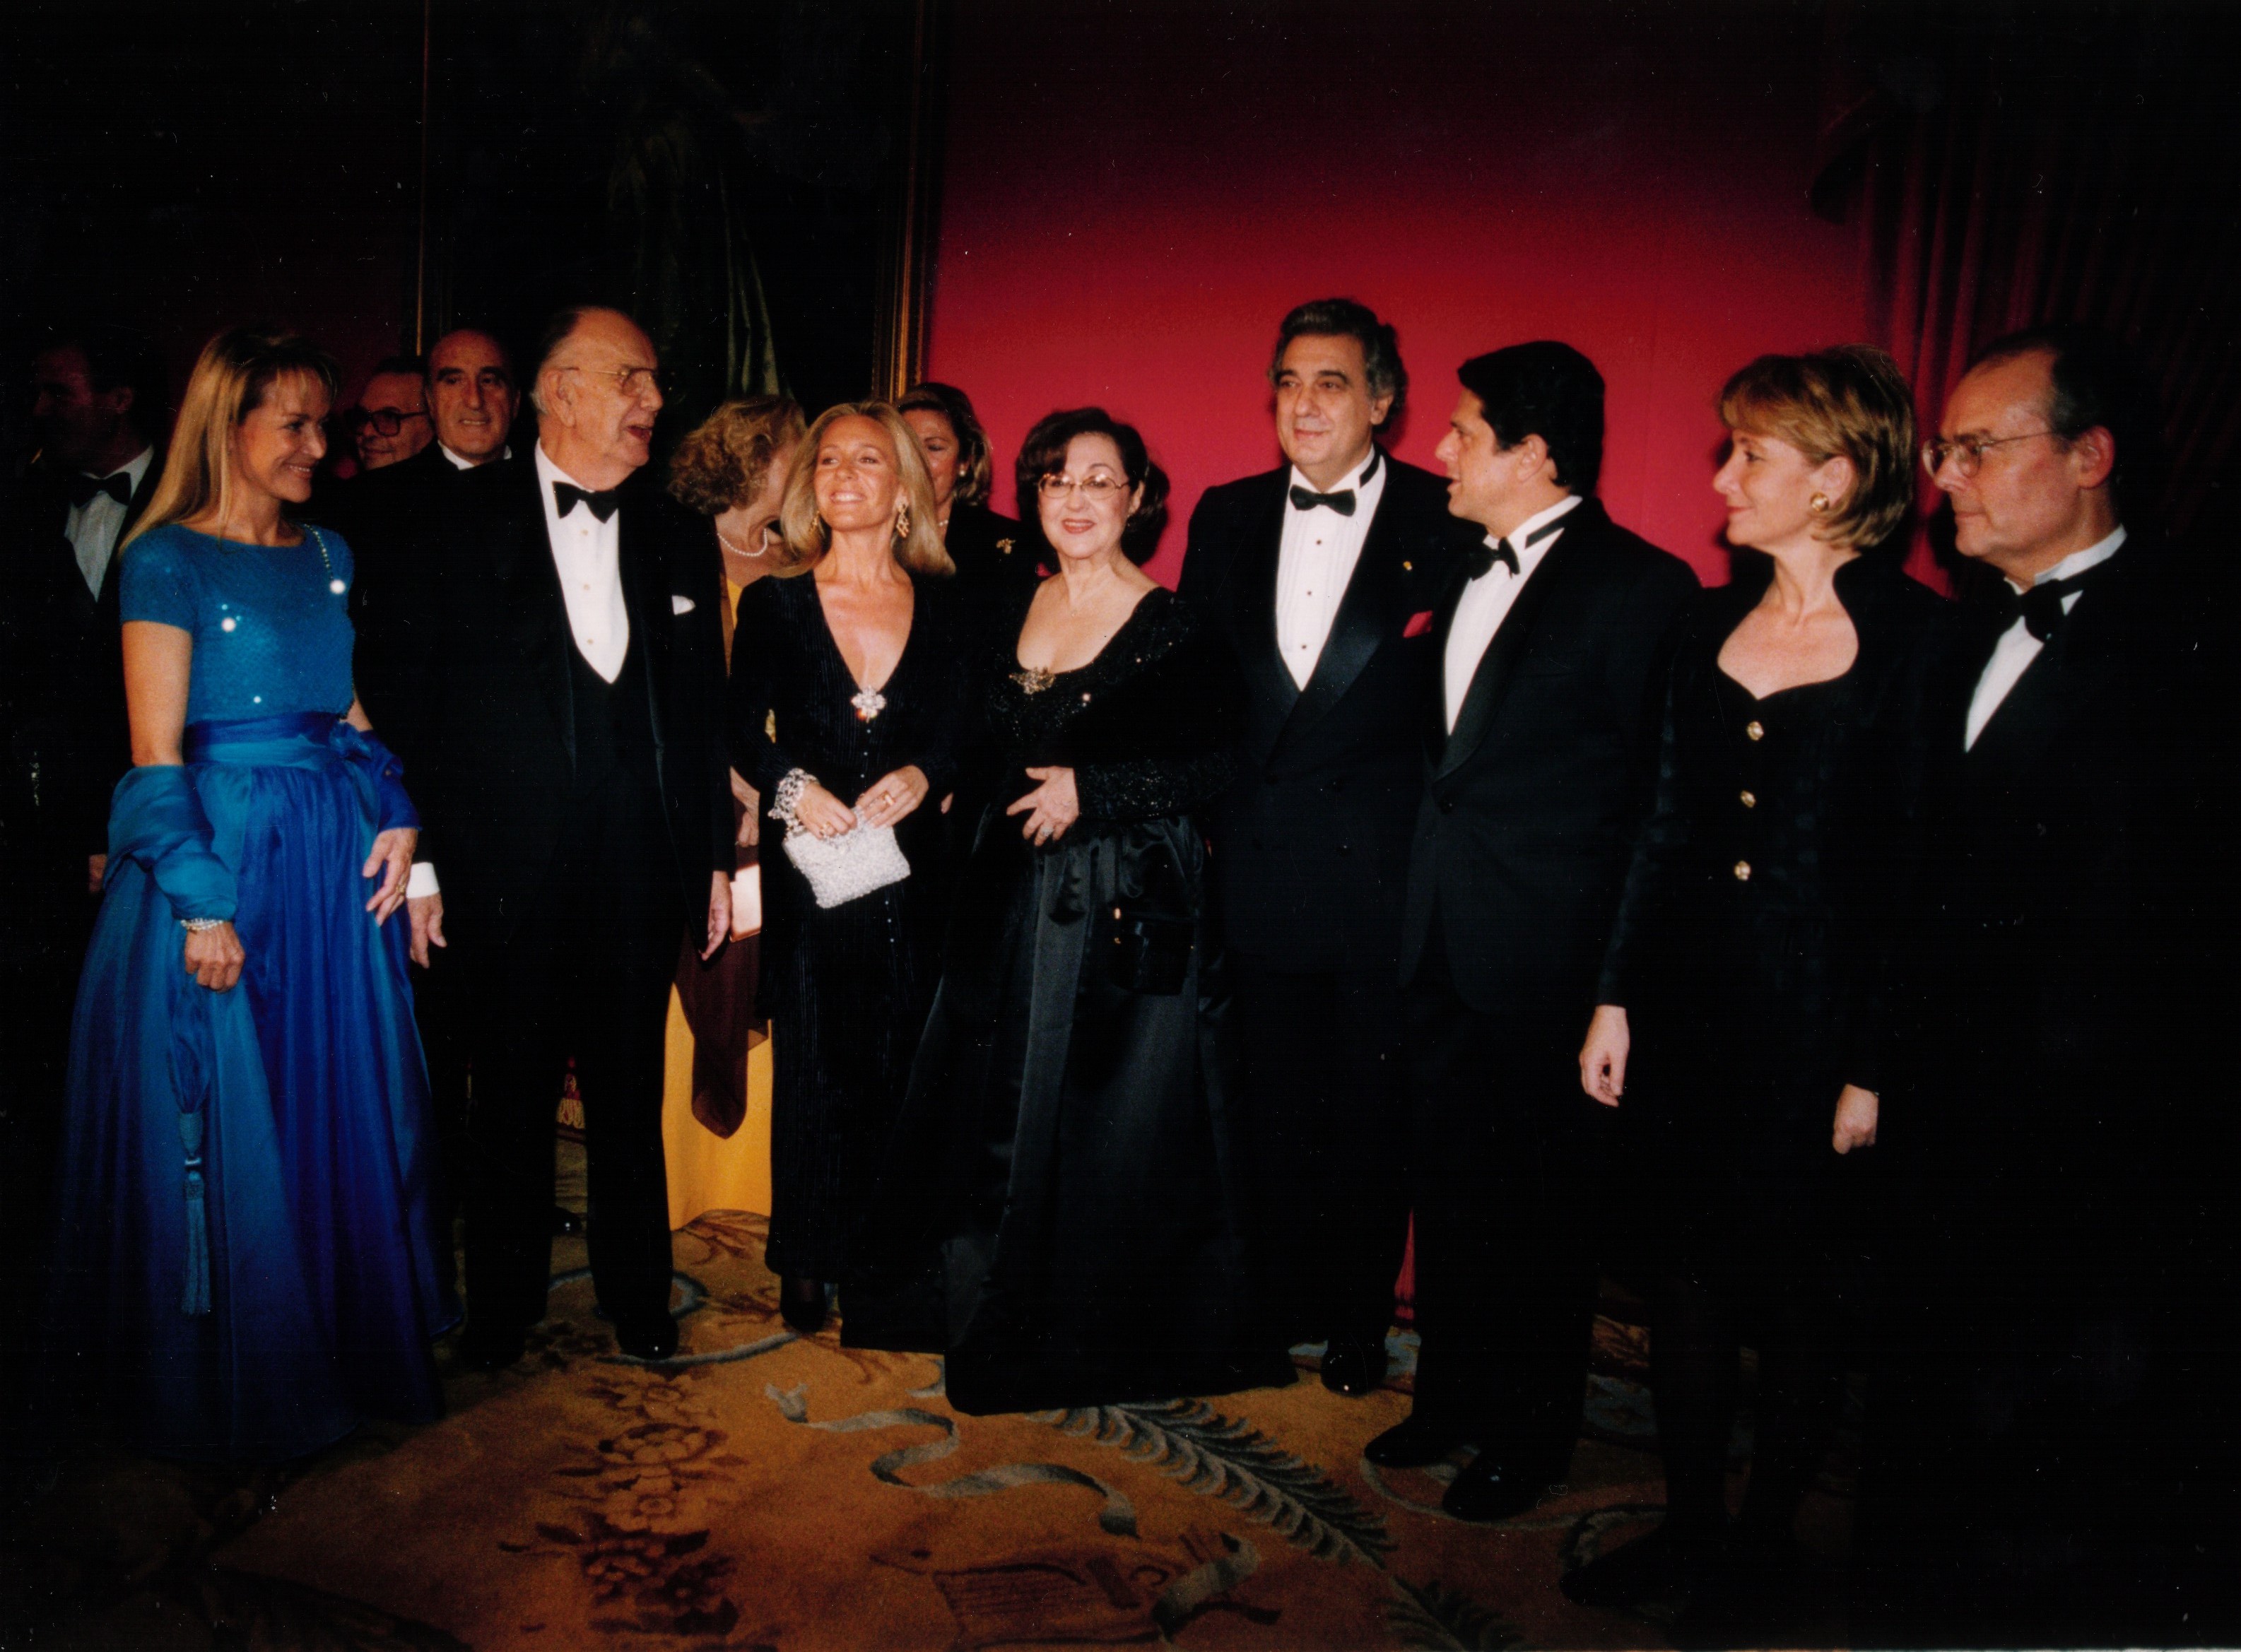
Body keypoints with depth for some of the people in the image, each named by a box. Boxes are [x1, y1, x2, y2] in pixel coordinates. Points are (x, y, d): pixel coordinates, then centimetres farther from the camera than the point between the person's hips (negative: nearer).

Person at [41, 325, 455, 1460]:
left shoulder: (327, 555, 11)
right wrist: (203, 903, -16)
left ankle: (348, 1339, 31)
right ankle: (229, 1379, 25)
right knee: (223, 1119, 6)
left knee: (344, 1101, 13)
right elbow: (156, 754, -11)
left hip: (336, 857, 6)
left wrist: (393, 815, -1)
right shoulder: (168, 560, -7)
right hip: (220, 856, -6)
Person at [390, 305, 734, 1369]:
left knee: (631, 1091, 12)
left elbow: (703, 712, 10)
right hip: (503, 866, -2)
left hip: (641, 863, 3)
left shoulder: (678, 539, 9)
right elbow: (416, 698, -3)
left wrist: (717, 859, 8)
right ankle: (502, 1304, 29)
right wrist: (418, 862, -6)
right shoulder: (461, 517, -1)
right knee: (511, 1091, 10)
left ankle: (638, 1294, 29)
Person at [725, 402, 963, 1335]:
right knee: (811, 1062, 2)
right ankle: (807, 1263, 17)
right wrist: (791, 785, -18)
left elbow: (970, 731, 3)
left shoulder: (944, 608, 5)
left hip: (909, 867, 1)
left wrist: (923, 775, -16)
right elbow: (742, 730, 0)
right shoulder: (774, 604, 3)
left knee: (896, 1065, 5)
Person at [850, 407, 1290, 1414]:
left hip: (1132, 905, -5)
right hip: (1013, 902, 6)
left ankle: (1108, 1335, 19)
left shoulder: (1177, 627, -8)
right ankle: (999, 1310, 30)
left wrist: (1091, 790, -17)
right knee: (1000, 1107, 11)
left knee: (1109, 1109, 2)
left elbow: (1217, 766, -11)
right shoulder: (1010, 614, 10)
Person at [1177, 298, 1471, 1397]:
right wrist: (1204, 818, 3)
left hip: (1383, 874, -3)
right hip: (1257, 867, 3)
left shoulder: (1445, 524, -4)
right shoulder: (1227, 518, 8)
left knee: (1370, 1111, 10)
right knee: (1272, 1104, 14)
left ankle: (1358, 1322, 29)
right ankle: (1280, 1301, 33)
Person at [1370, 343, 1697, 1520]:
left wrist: (1625, 972, -11)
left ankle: (1530, 1433, 27)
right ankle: (1451, 1395, 35)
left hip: (1547, 952, -7)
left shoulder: (1639, 586, -11)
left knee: (1543, 1197, 8)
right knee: (1450, 1179, 17)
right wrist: (1423, 910, 10)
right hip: (1444, 939, 7)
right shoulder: (1470, 574, 11)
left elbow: (1660, 795, -10)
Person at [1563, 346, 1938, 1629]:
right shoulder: (1711, 623, 6)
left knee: (1804, 1292, 12)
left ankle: (1769, 1536, 32)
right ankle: (1691, 1523, 32)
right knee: (1687, 1274, 14)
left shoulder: (1914, 637, -9)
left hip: (1820, 1015, -5)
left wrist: (1876, 1065, -11)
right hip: (1690, 1005, 5)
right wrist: (1617, 999, 6)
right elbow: (1667, 826, 9)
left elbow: (1920, 869, -10)